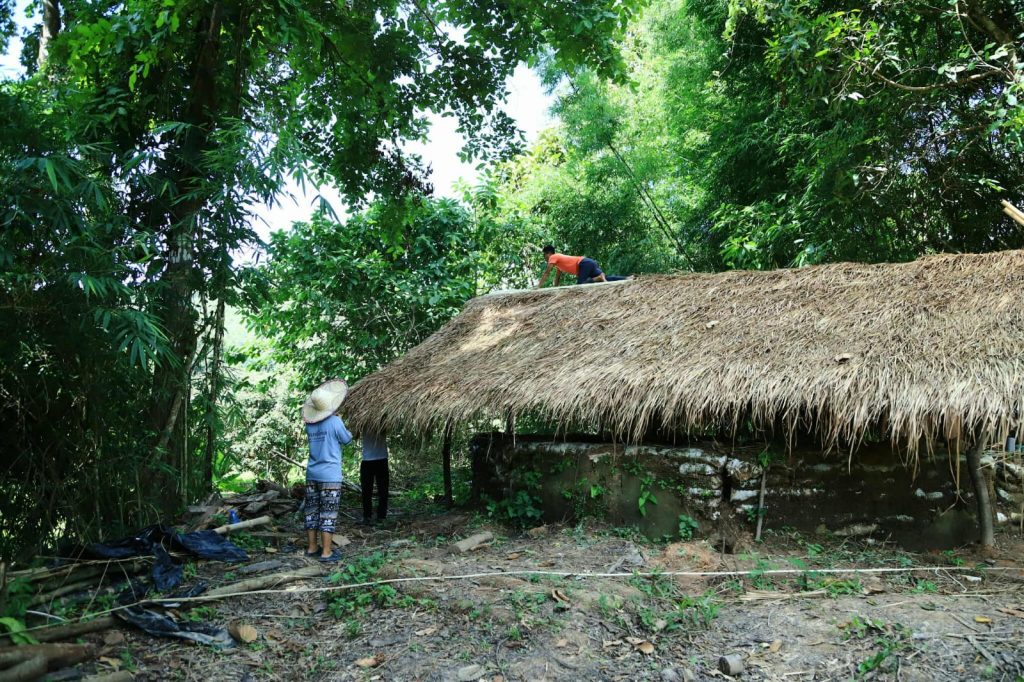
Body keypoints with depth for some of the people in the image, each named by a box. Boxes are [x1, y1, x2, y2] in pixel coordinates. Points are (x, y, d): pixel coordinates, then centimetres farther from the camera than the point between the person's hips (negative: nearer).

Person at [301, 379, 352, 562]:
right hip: (330, 476, -6)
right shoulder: (335, 422, -14)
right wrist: (347, 431, 15)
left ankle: (312, 548, 21)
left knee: (312, 512, 13)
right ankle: (326, 552, 1)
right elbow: (347, 440, -2)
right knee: (328, 514, -1)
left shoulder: (309, 424, 2)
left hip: (312, 474, 6)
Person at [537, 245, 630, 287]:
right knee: (606, 278, 0)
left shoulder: (553, 258, 2)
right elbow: (558, 276, 37)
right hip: (589, 263, 9)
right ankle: (627, 279, -12)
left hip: (585, 264, -9)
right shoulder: (558, 259, 29)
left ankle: (599, 278, -23)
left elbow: (546, 273, -3)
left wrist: (538, 287, -2)